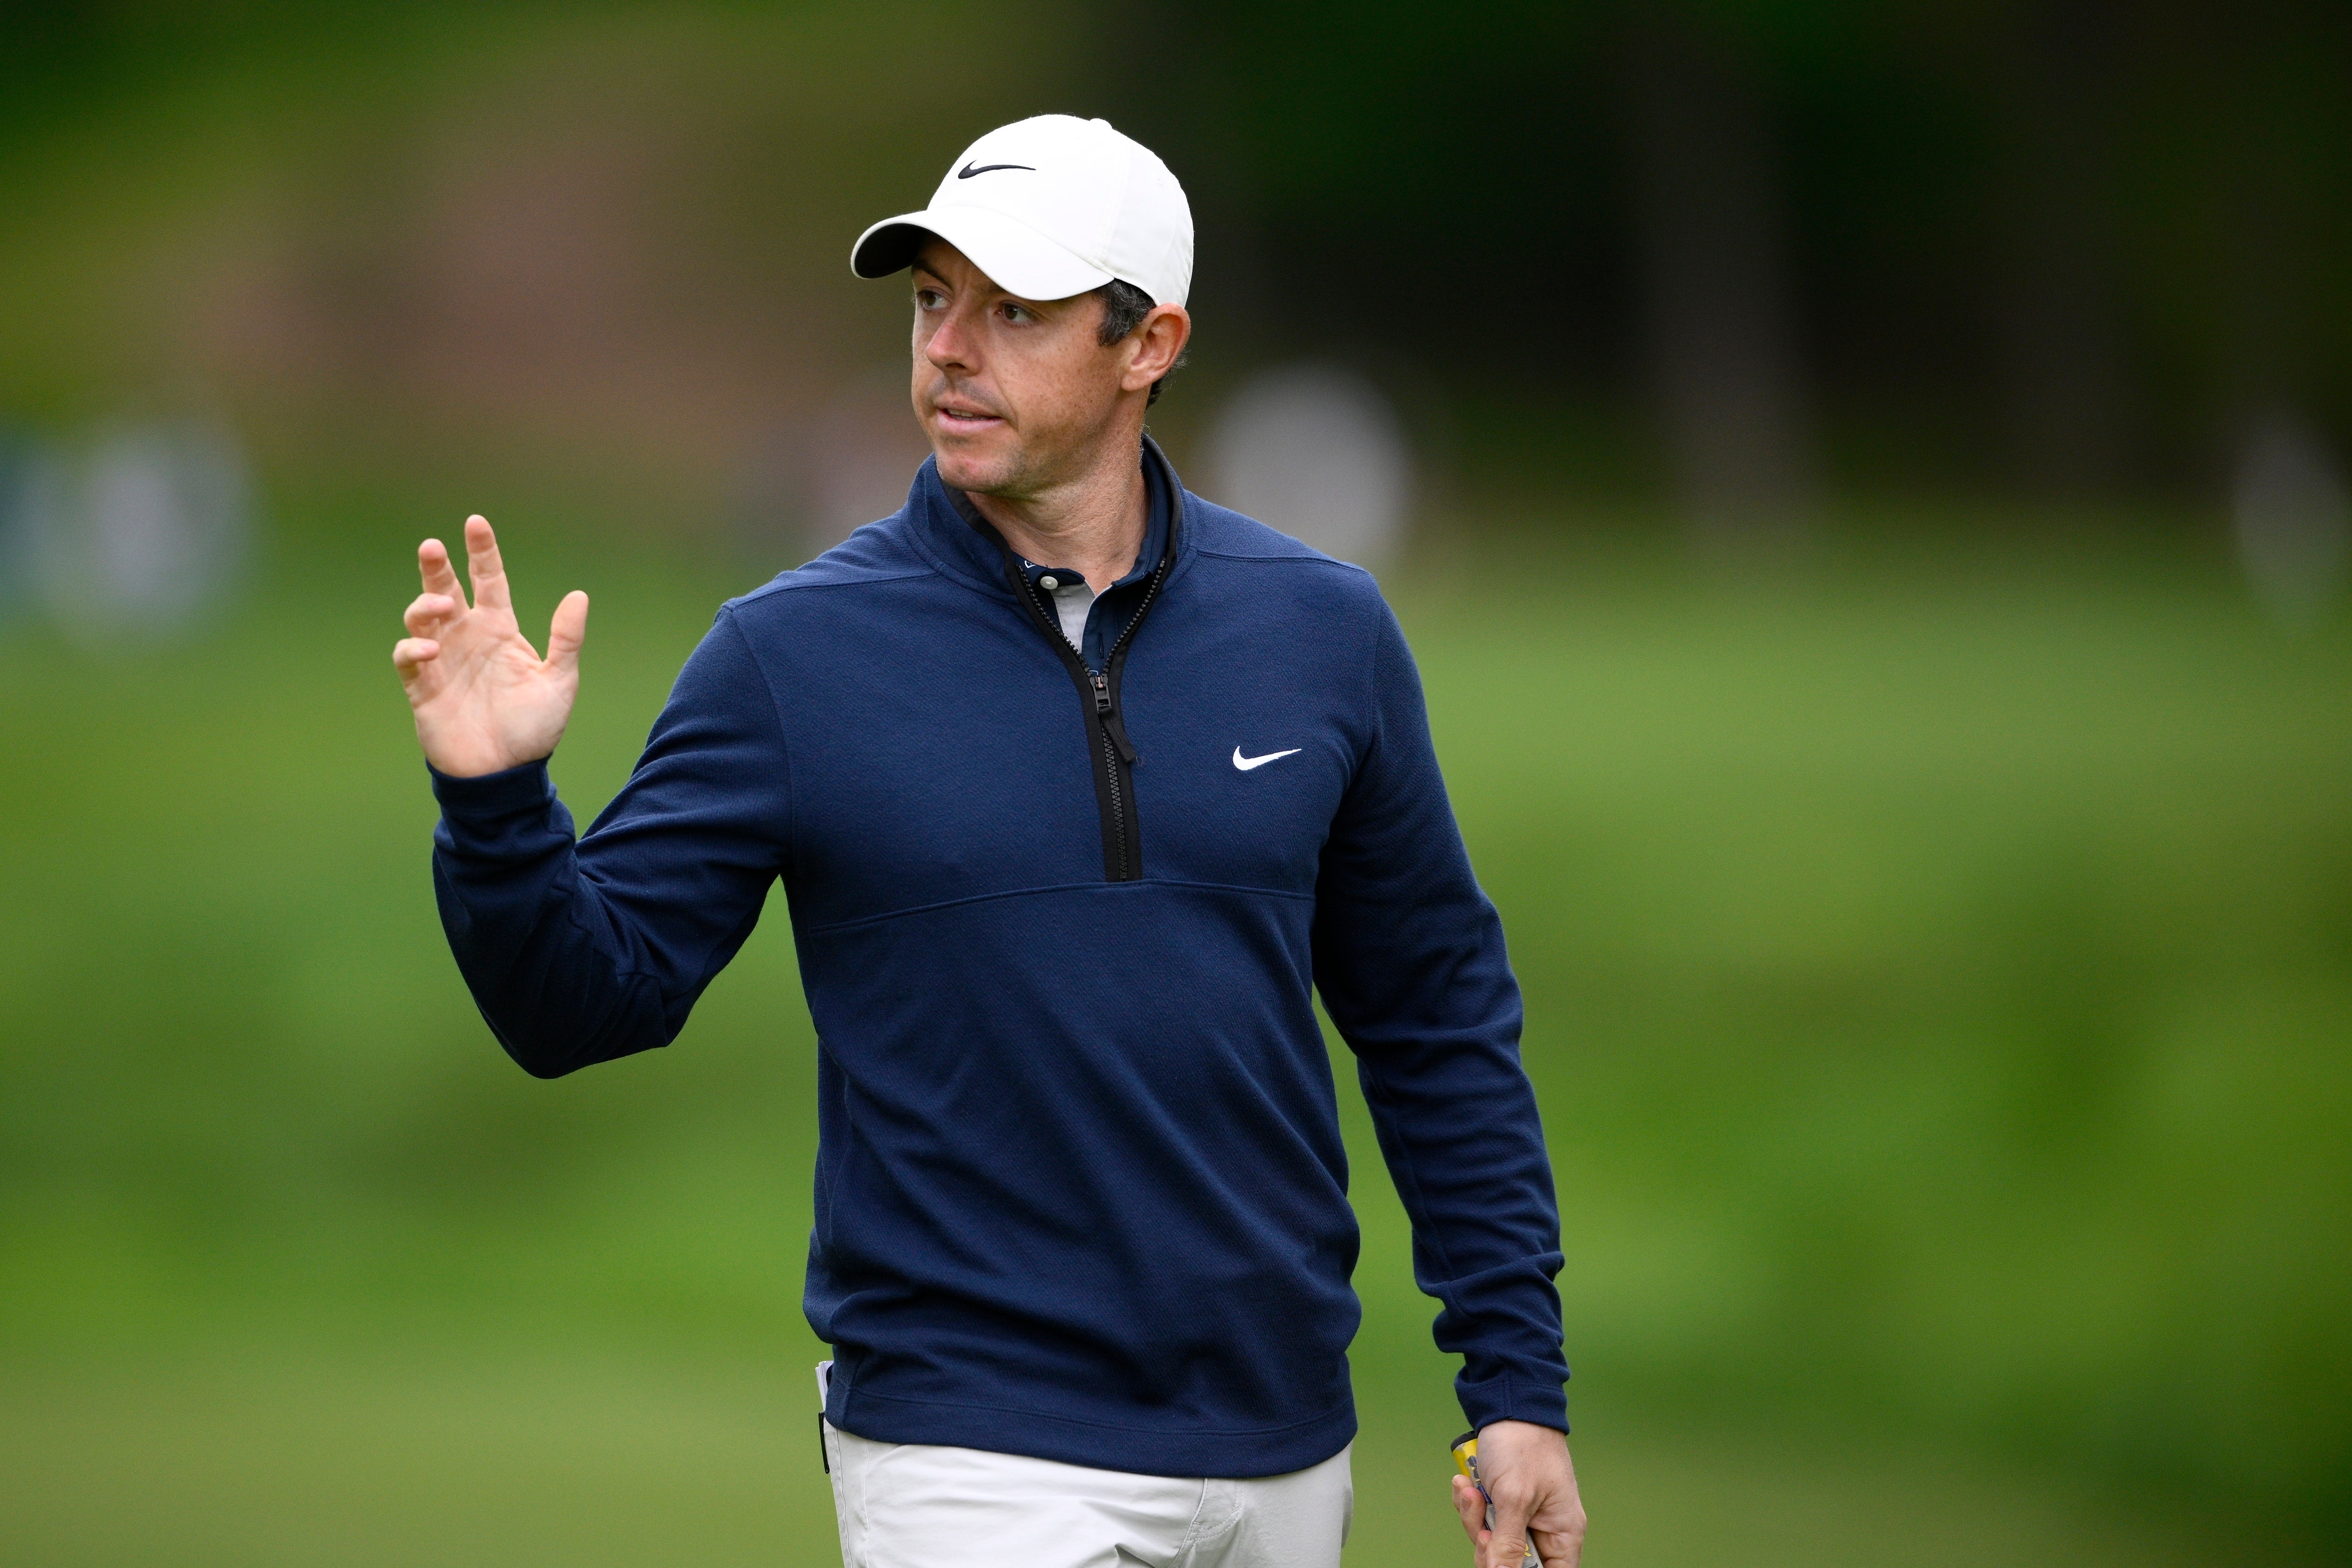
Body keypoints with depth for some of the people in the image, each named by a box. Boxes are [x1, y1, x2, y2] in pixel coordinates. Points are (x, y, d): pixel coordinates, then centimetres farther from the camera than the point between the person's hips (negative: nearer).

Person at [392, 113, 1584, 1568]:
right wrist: (496, 806, -22)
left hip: (1281, 1450, 3)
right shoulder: (791, 654, -4)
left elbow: (1438, 1021, 9)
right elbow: (588, 997, -3)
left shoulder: (1322, 629, 3)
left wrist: (1518, 1379, 5)